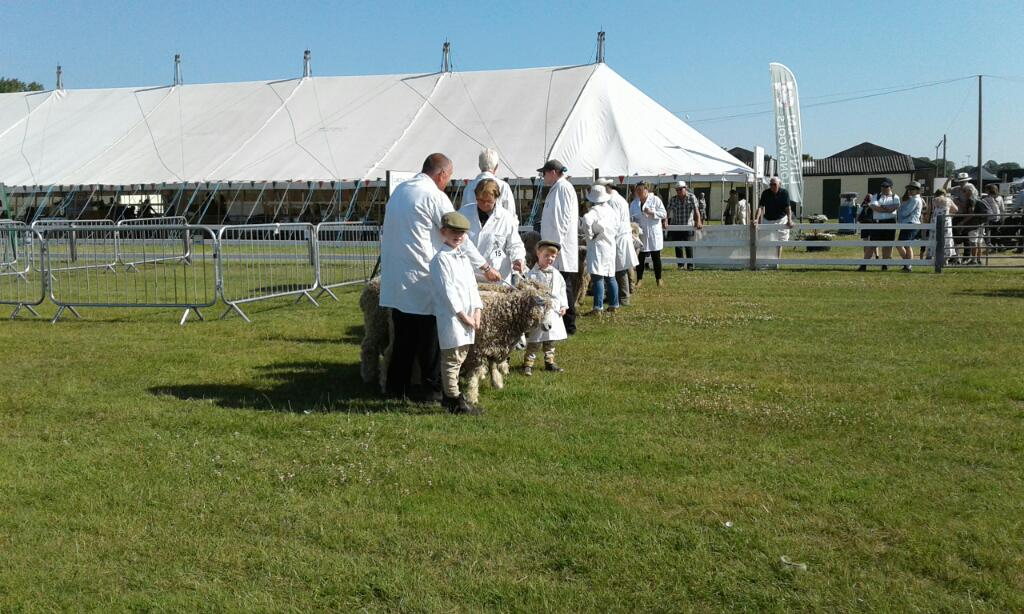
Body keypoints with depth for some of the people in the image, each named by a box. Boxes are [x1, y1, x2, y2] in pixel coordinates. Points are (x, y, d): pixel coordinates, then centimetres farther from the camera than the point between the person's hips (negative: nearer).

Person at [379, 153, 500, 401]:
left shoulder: (399, 191, 12)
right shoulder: (434, 197, -12)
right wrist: (485, 267, 0)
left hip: (396, 277, 7)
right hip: (421, 277, -7)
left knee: (403, 335, 13)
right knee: (429, 337, 2)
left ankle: (395, 387, 17)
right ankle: (433, 388, 8)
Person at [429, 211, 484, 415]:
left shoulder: (464, 258, 17)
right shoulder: (441, 259, -10)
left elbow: (472, 286, 16)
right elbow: (447, 290, -15)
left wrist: (477, 311, 4)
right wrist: (462, 315, -15)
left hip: (468, 317, 9)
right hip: (450, 317, -9)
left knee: (460, 356, 15)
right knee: (452, 359, -4)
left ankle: (448, 396, 25)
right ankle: (454, 401, 0)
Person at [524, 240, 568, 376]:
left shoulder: (556, 274, 9)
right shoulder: (532, 274, -10)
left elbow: (562, 290, 15)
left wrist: (563, 306, 9)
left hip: (553, 312, 6)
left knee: (550, 340, 16)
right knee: (534, 341, -3)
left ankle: (550, 361, 26)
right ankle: (528, 363, 3)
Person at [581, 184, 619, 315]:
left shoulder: (594, 211, -15)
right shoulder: (611, 210, 8)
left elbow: (586, 220, -33)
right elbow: (616, 226, 20)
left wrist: (589, 235, -20)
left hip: (598, 246, -8)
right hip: (610, 245, 8)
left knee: (598, 277, -9)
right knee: (610, 277, 15)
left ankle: (598, 308, -13)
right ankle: (614, 305, 21)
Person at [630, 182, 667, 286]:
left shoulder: (655, 200, -1)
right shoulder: (634, 203, 9)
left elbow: (664, 214, -6)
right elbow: (631, 216, 13)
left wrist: (652, 213, -19)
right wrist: (632, 220, -9)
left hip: (653, 233, -2)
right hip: (640, 234, 2)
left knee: (656, 257, 4)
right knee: (640, 257, 3)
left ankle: (658, 279, 14)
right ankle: (639, 279, 11)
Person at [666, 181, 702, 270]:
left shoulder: (691, 197, -2)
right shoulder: (673, 199, 5)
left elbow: (696, 210, -12)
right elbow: (668, 212, -2)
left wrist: (698, 222, -26)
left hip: (688, 226, -3)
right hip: (676, 227, 3)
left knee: (689, 246, -8)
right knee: (678, 246, 6)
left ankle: (690, 265, -1)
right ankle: (680, 264, 17)